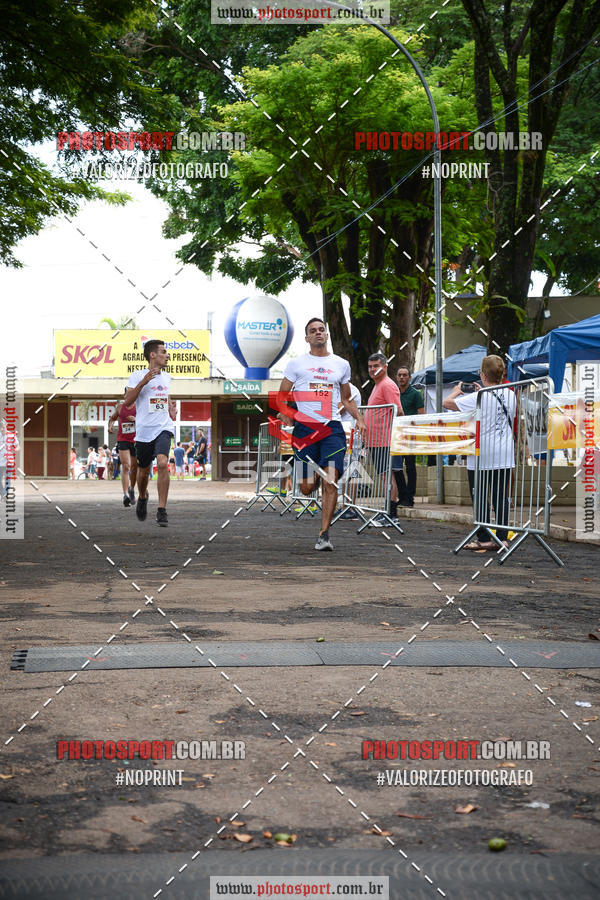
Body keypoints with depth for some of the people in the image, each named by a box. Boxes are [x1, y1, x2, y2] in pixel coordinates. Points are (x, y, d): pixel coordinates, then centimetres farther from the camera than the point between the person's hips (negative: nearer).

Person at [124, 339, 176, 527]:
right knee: (143, 470, 10)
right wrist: (143, 382, -23)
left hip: (163, 428, 2)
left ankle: (162, 510, -19)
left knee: (162, 463, -21)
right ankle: (142, 497, 42)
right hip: (144, 431, -2)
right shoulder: (137, 376, -3)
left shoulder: (166, 377, 13)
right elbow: (127, 402, -14)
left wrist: (171, 407, 12)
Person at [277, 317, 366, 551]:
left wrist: (359, 418, 8)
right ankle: (314, 474, 41)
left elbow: (346, 399, 24)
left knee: (330, 483, -15)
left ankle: (324, 535, -9)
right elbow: (281, 396, 11)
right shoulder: (296, 364, 8)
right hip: (304, 428, -1)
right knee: (307, 489, 2)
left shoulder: (342, 365, 14)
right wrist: (284, 413, -10)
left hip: (332, 429, 1)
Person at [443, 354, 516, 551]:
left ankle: (484, 539, 4)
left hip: (482, 455, -5)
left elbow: (447, 403, -7)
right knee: (501, 497, 9)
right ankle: (502, 537, 8)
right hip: (505, 456, 5)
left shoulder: (478, 398, -14)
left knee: (480, 498, 3)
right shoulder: (510, 395, 3)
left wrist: (456, 392, 13)